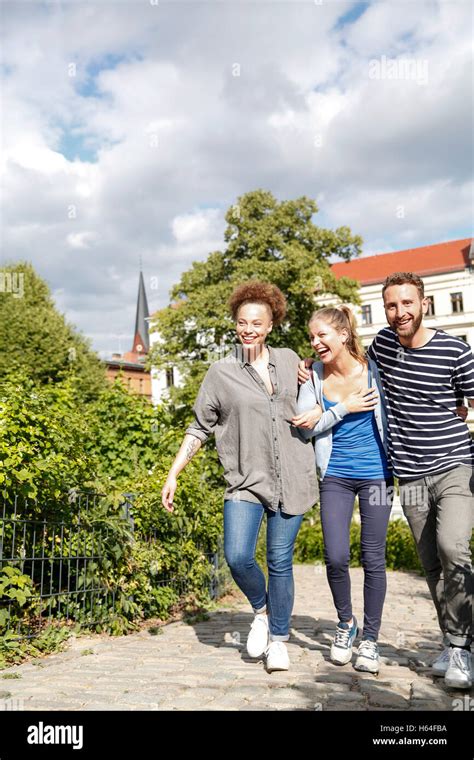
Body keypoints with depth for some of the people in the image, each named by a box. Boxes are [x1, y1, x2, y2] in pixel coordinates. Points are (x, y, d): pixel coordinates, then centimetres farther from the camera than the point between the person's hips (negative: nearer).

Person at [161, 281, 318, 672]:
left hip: (291, 478, 1)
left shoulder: (289, 360, 9)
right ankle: (261, 609, 18)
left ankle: (278, 639, 24)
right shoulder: (221, 372, 3)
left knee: (280, 561, 5)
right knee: (237, 557, -14)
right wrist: (173, 475, 2)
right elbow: (200, 427, 7)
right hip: (246, 480, -1)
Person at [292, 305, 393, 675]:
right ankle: (346, 623, 24)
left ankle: (370, 640, 20)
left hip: (376, 473, -1)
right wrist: (343, 408, -15)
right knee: (336, 557, -4)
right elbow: (305, 428, -4)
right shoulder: (314, 376, -2)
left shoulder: (374, 369, -6)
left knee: (373, 558, 4)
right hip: (336, 476, 1)